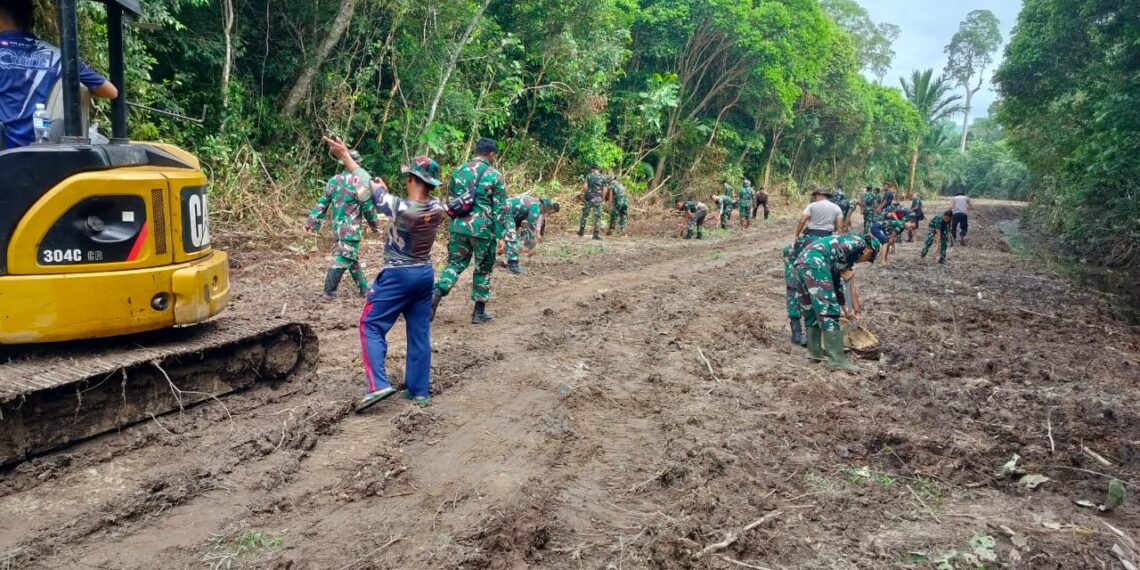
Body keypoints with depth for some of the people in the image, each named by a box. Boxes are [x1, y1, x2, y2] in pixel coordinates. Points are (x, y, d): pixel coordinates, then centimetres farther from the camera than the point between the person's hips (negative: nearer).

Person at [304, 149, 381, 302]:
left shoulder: (333, 181, 5)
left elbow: (322, 203, 5)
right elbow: (368, 208, -8)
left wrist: (312, 222, 8)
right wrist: (375, 225, 6)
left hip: (338, 226, 7)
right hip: (351, 229, -7)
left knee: (353, 258, 19)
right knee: (342, 260, -4)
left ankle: (363, 287, 30)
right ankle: (329, 293, -4)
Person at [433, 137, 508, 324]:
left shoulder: (458, 170, 8)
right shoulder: (495, 175, -6)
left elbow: (450, 200, 16)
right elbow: (499, 209, -7)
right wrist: (501, 237, -4)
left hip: (458, 226, 4)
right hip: (482, 228, -4)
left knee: (455, 263, 15)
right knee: (483, 269, 11)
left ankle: (437, 293, -10)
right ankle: (479, 312, 17)